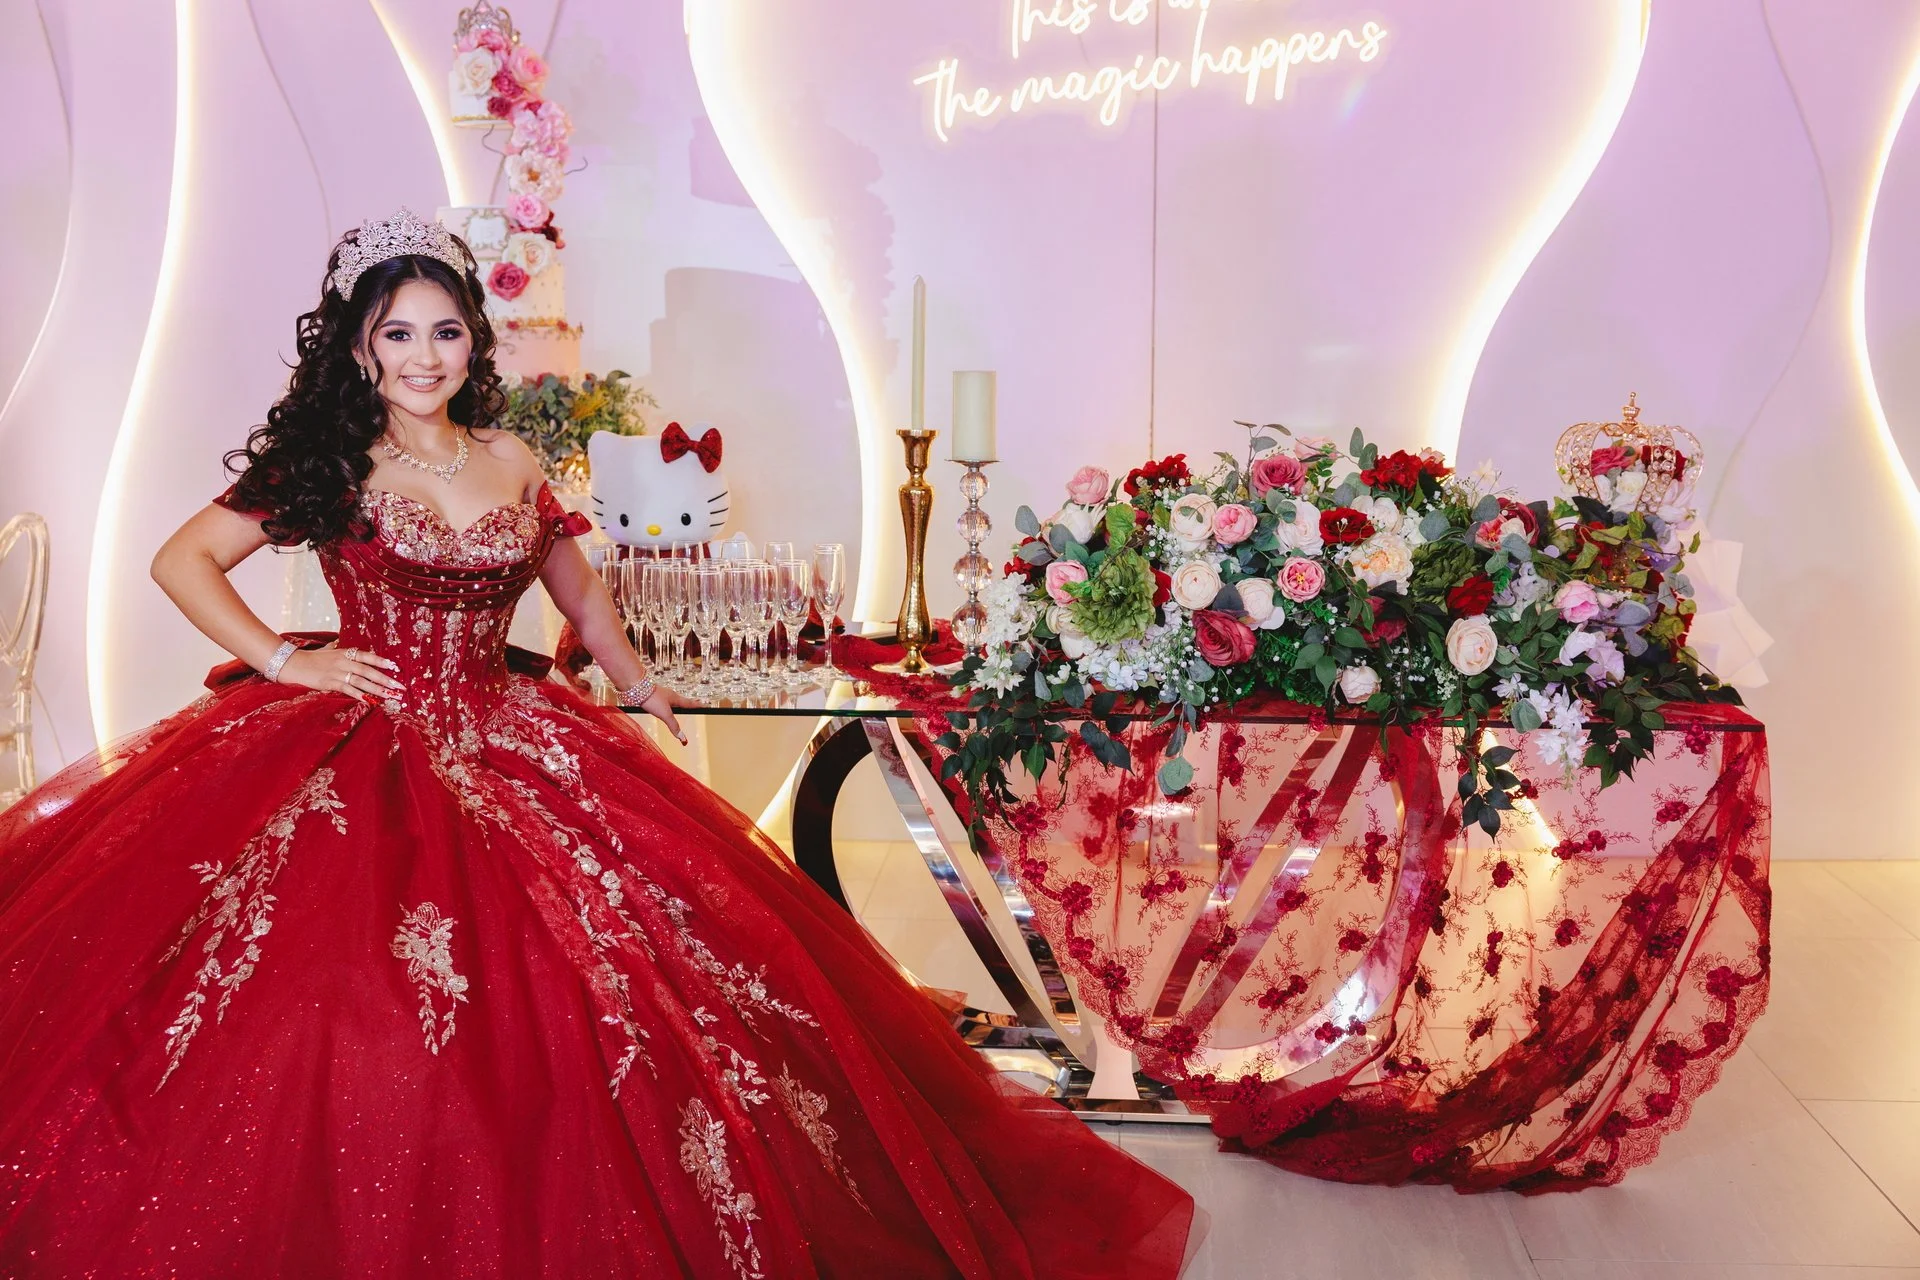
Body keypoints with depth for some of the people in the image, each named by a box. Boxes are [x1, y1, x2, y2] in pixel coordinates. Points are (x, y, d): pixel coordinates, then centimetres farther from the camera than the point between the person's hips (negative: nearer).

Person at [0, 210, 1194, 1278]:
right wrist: (285, 661, -6)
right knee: (349, 998, -18)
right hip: (357, 751, -3)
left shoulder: (513, 466, 12)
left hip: (502, 747, 3)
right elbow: (183, 558, 3)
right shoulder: (327, 465, 2)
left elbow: (577, 585, 27)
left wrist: (637, 683, 22)